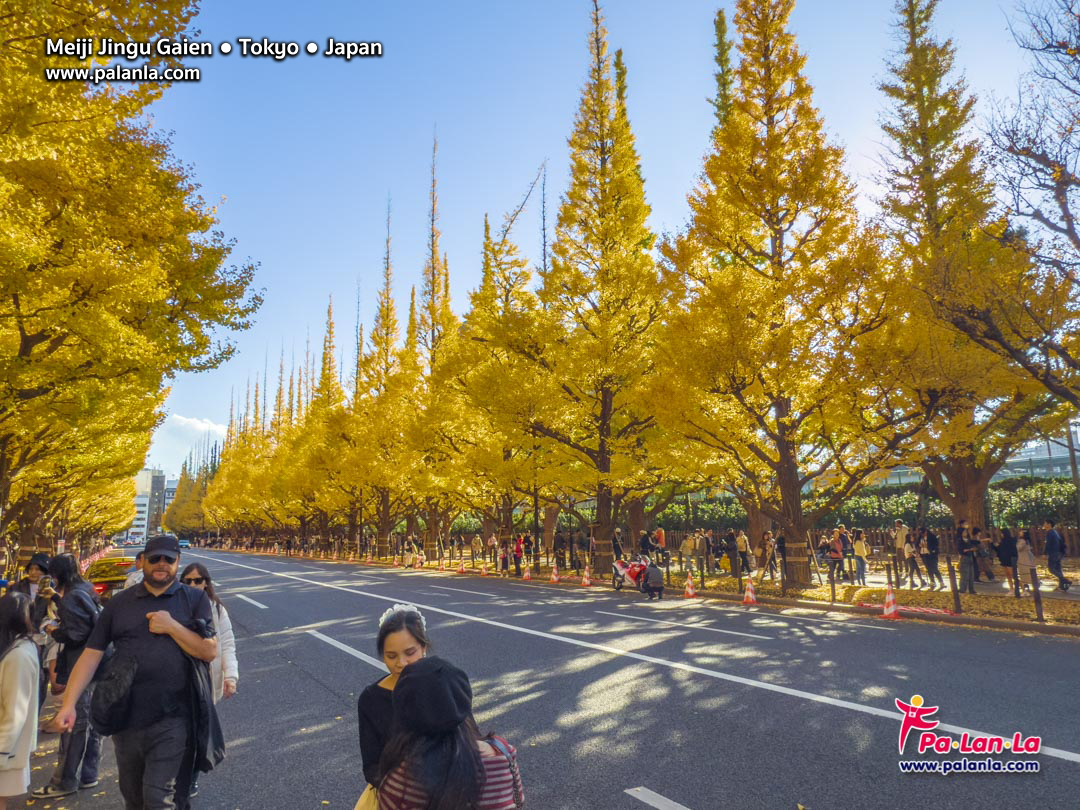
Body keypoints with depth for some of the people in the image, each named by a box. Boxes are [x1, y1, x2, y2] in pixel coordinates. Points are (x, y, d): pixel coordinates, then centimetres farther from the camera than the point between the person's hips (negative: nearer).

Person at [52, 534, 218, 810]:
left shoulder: (195, 600, -1)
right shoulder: (119, 603, 6)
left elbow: (210, 651, -8)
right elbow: (91, 654, 2)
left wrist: (172, 626, -16)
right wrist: (69, 704, -8)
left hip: (173, 721, -4)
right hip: (126, 719, 4)